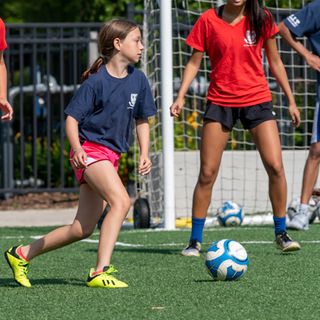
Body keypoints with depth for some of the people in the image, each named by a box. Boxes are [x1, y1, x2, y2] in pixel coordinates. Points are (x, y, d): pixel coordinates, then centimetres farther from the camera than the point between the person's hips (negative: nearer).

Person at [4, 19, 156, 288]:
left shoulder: (138, 80, 6)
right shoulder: (96, 82, -12)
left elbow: (142, 120, 16)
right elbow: (72, 118, -10)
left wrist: (144, 154, 5)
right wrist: (77, 148, -25)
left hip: (110, 156, 7)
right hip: (91, 149, -7)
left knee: (83, 228, 8)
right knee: (121, 201, -28)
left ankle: (22, 254, 22)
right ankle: (100, 272, -31)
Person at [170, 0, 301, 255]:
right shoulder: (209, 20, -2)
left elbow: (275, 62, 10)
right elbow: (195, 61, 3)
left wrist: (291, 100, 10)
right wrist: (180, 97, -8)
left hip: (257, 99, 1)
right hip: (220, 101, -1)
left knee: (275, 167, -9)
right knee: (207, 173, -2)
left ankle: (281, 233, 7)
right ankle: (195, 240, 8)